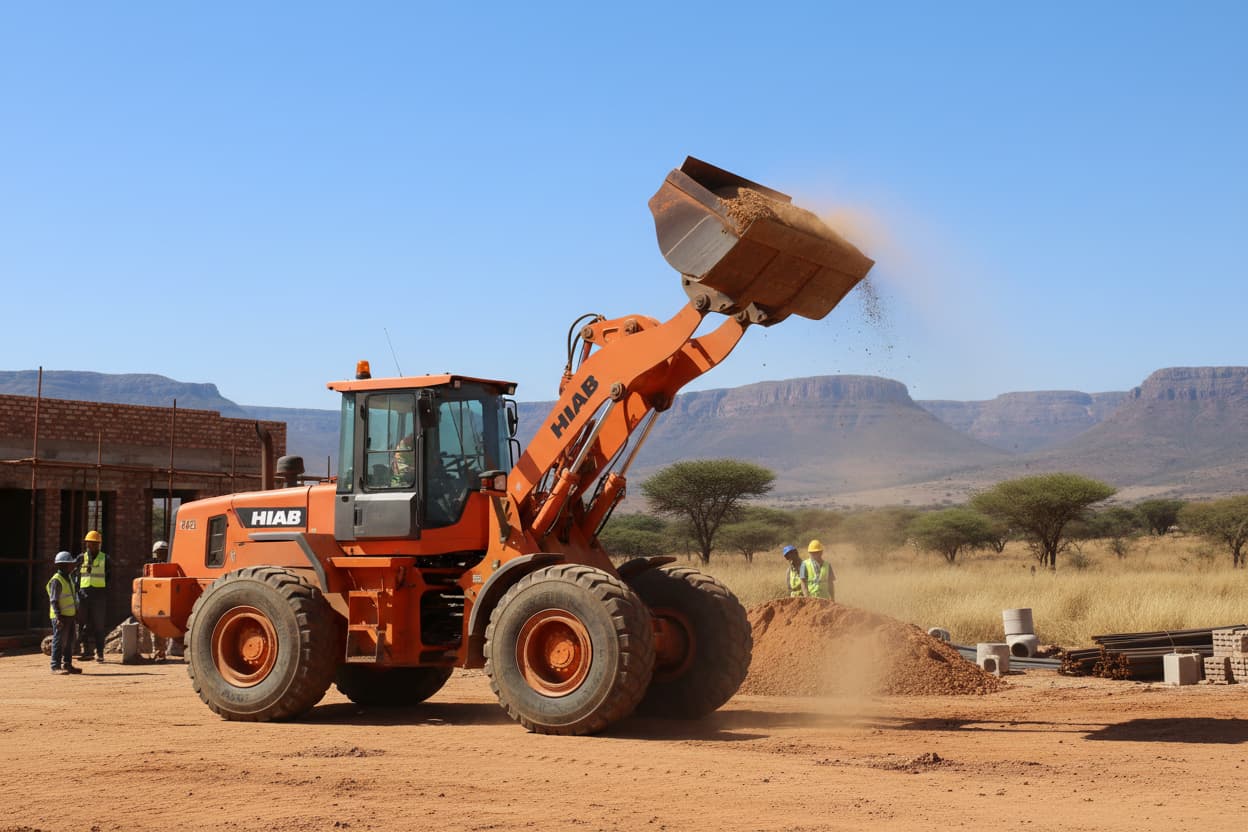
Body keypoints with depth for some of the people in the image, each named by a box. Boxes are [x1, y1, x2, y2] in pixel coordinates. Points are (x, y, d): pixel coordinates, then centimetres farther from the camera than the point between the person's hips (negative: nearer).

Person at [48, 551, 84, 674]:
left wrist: (76, 613, 23)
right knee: (59, 641, -6)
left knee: (70, 641, 13)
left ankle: (67, 664, 20)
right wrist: (58, 617, -23)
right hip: (61, 617, -9)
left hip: (70, 615, 9)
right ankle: (55, 666, -2)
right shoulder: (56, 581, -15)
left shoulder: (68, 579, 15)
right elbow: (53, 601, -19)